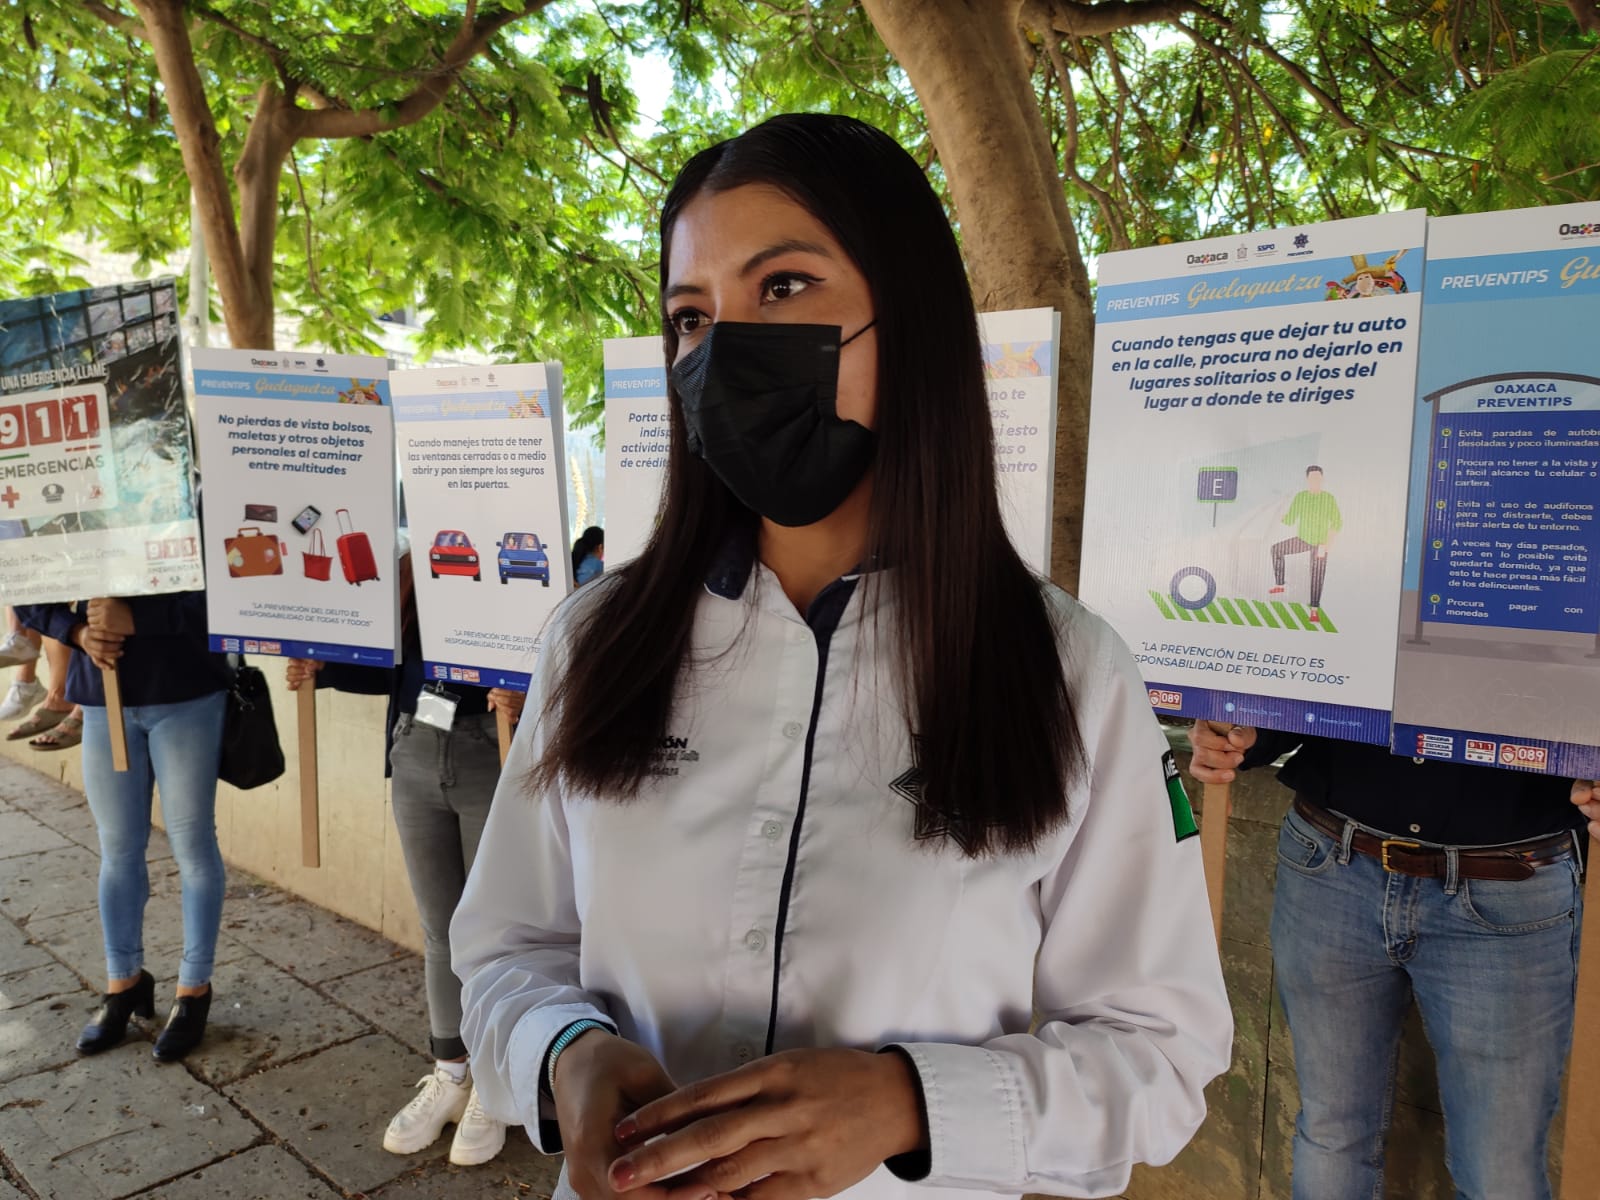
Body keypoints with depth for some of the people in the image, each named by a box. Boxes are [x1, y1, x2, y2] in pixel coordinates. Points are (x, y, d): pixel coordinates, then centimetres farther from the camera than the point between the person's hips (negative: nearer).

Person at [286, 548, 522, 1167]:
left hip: (494, 757, -5)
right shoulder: (411, 569, 7)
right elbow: (397, 668, 15)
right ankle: (449, 1074, 34)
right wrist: (323, 670, 2)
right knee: (440, 928, 17)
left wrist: (525, 698, -36)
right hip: (416, 755, 6)